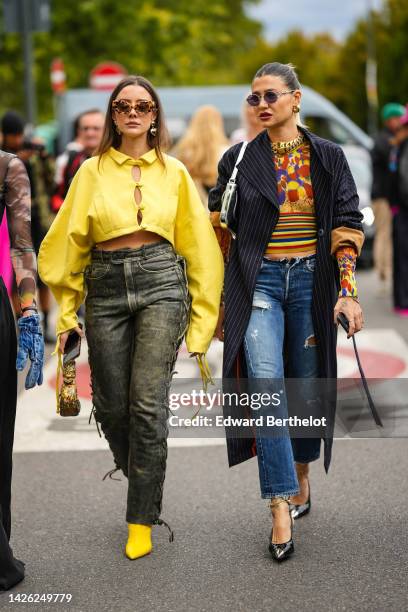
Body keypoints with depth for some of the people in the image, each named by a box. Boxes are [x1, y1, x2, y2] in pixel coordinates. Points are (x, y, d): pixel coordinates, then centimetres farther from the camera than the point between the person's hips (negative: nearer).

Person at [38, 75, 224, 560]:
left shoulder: (173, 172, 10)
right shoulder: (92, 171, 11)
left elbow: (198, 246, 10)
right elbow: (67, 242, 10)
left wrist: (201, 320, 5)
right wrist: (67, 312, 6)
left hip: (160, 283, -2)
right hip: (105, 287, 2)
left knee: (147, 403, -10)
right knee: (111, 405, 3)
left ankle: (142, 519, 1)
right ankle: (141, 477, 34)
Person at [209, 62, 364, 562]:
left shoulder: (327, 158, 5)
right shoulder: (239, 159, 5)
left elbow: (346, 227, 2)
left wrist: (347, 291, -8)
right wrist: (218, 301, 5)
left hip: (311, 279, 1)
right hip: (259, 280, -1)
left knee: (306, 385, 7)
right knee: (265, 383, -16)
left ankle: (301, 478, 33)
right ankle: (281, 507, -14)